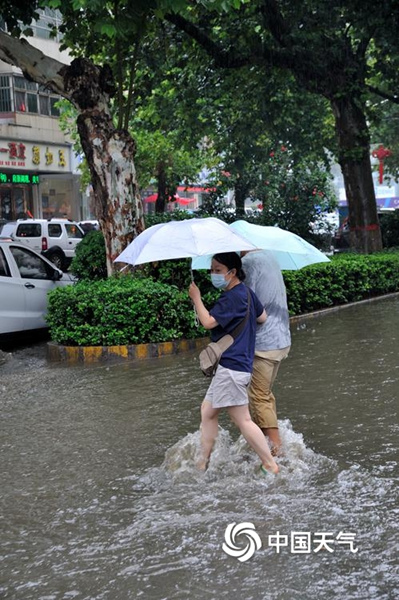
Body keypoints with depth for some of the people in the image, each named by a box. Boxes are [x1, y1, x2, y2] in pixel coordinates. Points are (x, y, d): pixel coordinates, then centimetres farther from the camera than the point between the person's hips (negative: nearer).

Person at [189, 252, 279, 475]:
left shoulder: (233, 298, -17)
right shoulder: (246, 292, 13)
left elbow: (208, 322, -20)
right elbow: (262, 316, 22)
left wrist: (196, 297, -9)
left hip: (232, 367, -11)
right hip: (230, 366, 11)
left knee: (243, 419, -7)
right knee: (208, 410, 15)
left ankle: (271, 465, -1)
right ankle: (203, 462, 22)